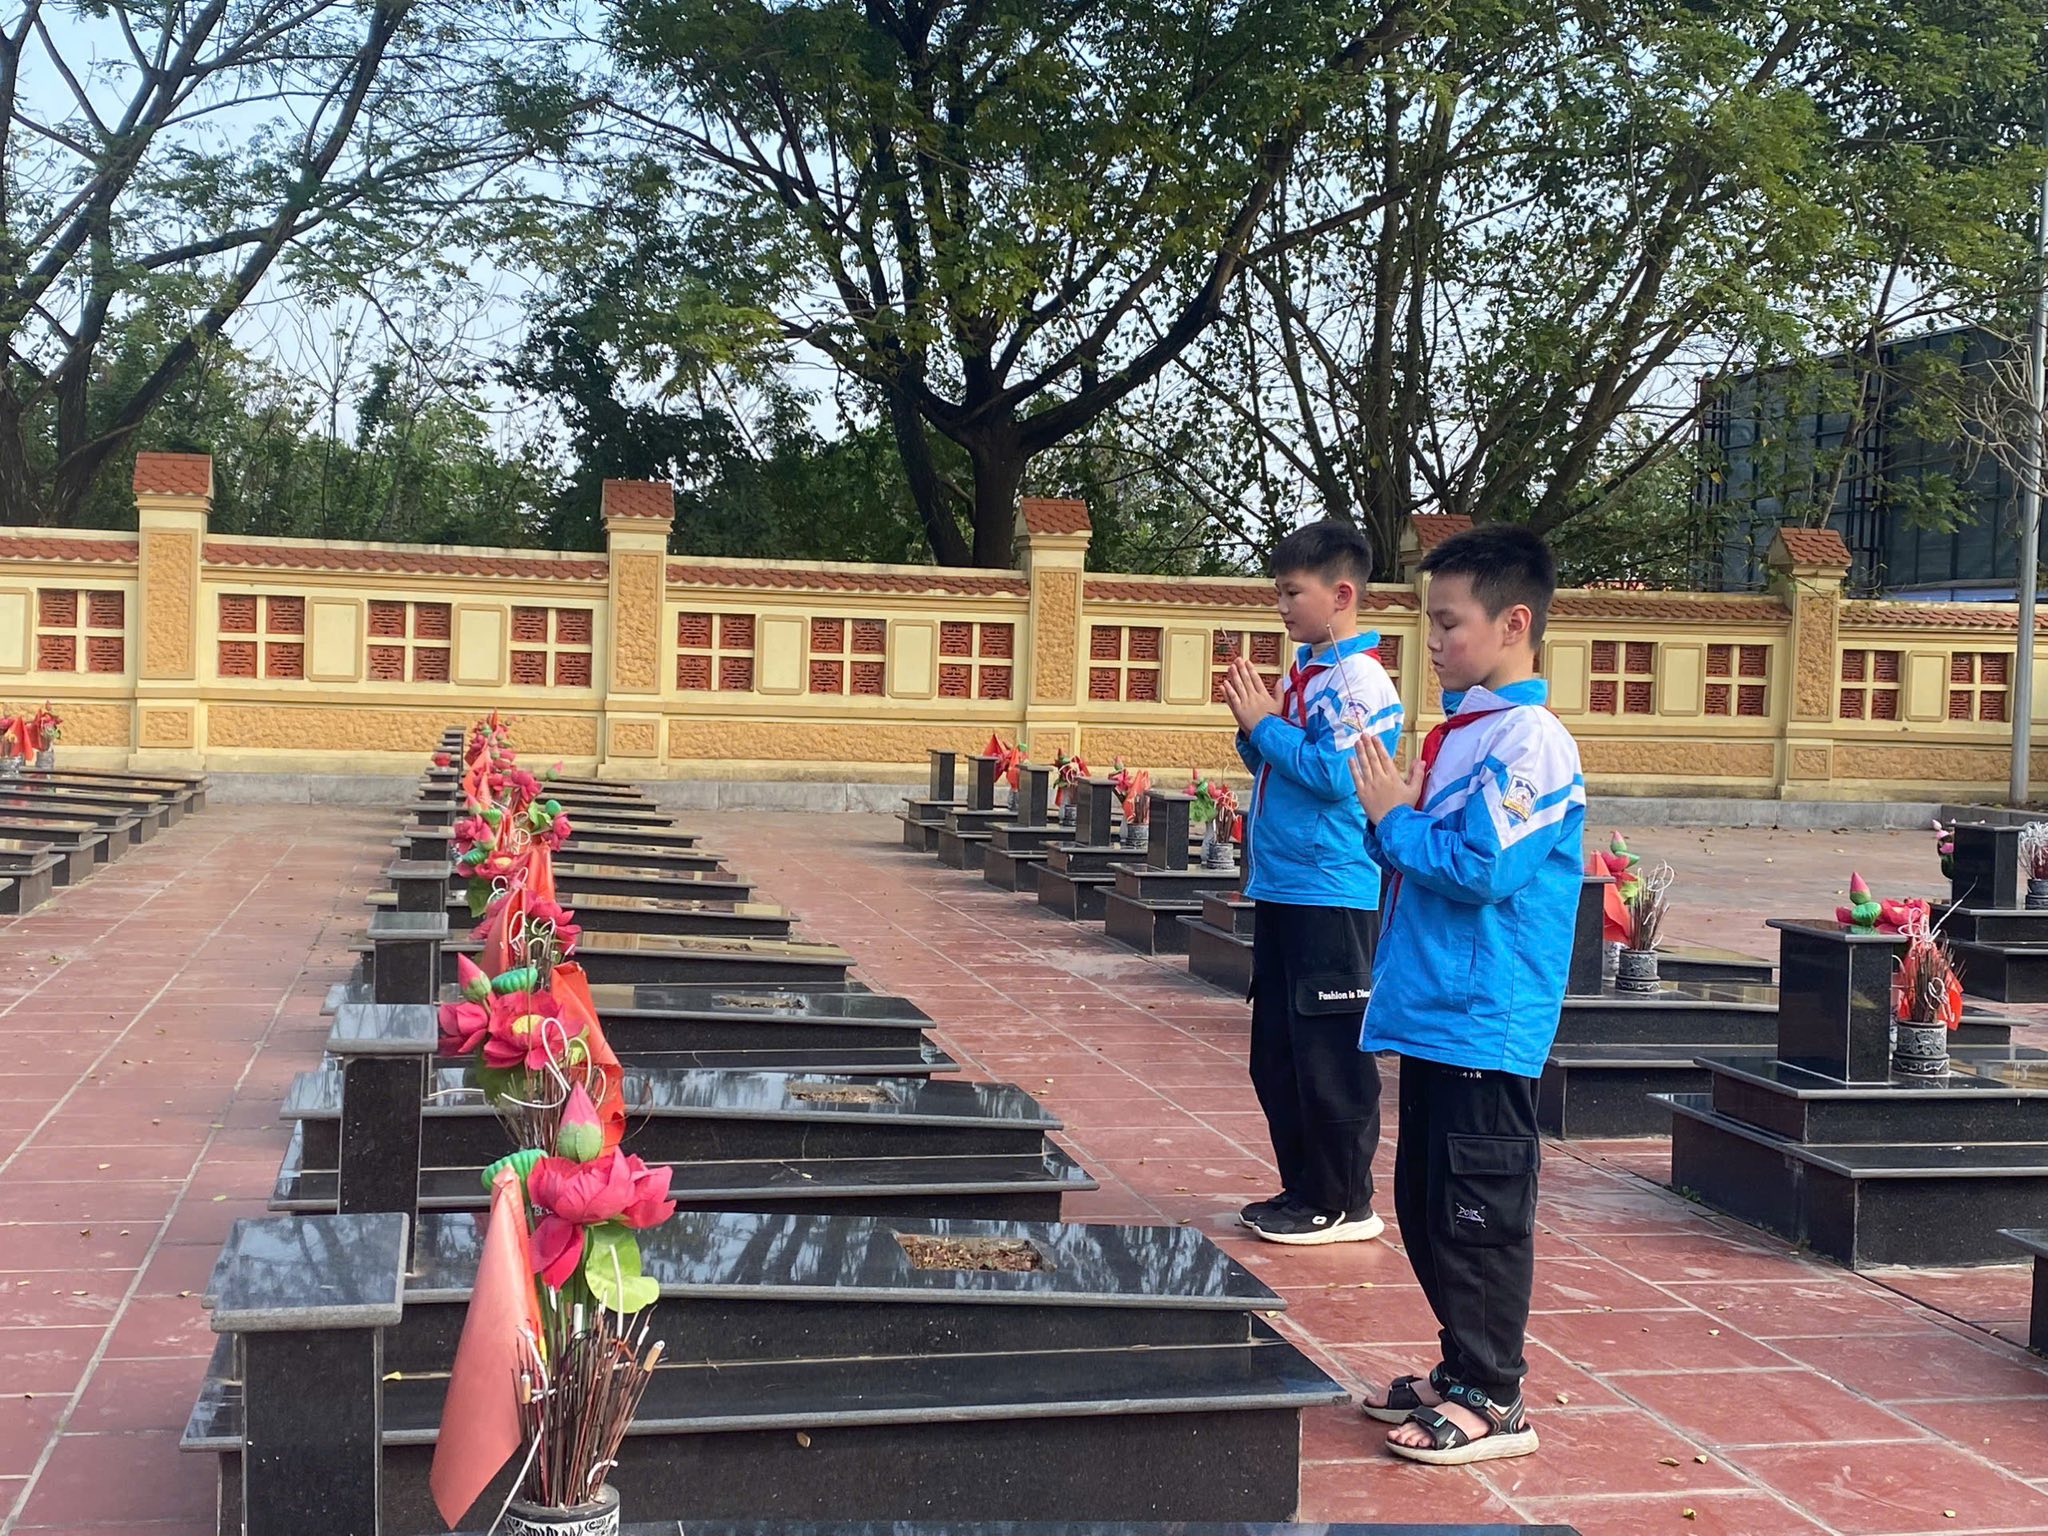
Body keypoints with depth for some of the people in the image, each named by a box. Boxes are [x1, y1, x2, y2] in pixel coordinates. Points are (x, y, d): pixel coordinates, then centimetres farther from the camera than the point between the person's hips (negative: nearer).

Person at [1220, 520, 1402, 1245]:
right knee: (1276, 1053, 15)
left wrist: (1266, 724, -14)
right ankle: (1302, 1188, 25)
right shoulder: (1302, 670, 13)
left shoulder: (1360, 680, -13)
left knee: (1329, 1056, -3)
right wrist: (1253, 722, 3)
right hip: (1280, 887, 10)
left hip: (1331, 894, -10)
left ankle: (1343, 1204, 7)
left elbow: (1336, 775, -22)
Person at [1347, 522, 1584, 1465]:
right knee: (1424, 1206, 16)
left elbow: (1481, 868, -23)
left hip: (1487, 1024, -10)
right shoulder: (1458, 731, 14)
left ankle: (1491, 1400, 9)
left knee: (1478, 1217, -1)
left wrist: (1393, 818, -11)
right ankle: (1461, 1372, 28)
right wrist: (1389, 821, 4)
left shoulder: (1529, 742, -15)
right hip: (1433, 1011, 10)